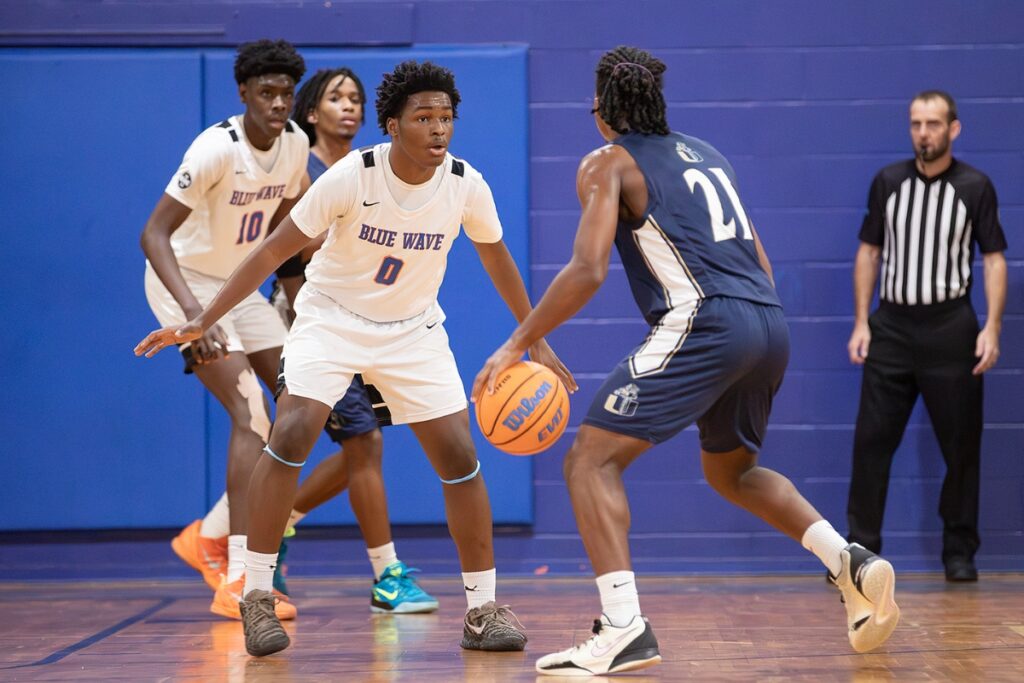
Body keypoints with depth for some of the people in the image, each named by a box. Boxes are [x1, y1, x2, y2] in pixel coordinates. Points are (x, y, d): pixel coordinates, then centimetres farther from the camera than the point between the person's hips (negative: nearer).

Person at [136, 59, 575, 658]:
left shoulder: (466, 185, -15)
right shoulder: (352, 176, -23)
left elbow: (497, 259, 5)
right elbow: (275, 250, -17)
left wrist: (537, 341, 9)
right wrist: (202, 322, -21)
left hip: (414, 329, 3)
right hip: (332, 317, -3)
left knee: (460, 457, -6)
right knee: (291, 435, -23)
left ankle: (484, 608, 7)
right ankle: (258, 596, -10)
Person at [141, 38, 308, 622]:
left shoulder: (295, 144, -3)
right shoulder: (217, 148, -26)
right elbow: (154, 234, -30)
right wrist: (193, 310, -42)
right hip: (185, 283, -8)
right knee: (252, 416, -19)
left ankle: (210, 536, 19)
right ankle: (238, 583, -18)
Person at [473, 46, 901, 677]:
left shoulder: (608, 163, 5)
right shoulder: (705, 154, 26)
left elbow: (588, 271, -9)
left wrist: (518, 345, -4)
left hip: (705, 324, -8)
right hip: (770, 324, 8)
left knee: (591, 459, -1)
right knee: (732, 469, 29)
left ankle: (625, 630, -15)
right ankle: (853, 564, 12)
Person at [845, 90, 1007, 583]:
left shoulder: (975, 187, 0)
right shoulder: (888, 182, 6)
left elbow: (993, 259, 0)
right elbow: (869, 251, 11)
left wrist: (992, 328, -10)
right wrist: (860, 323, 4)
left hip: (950, 328, -2)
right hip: (891, 326, 2)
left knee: (961, 445, 2)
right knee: (871, 440, -2)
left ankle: (959, 552, 13)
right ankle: (861, 549, 4)